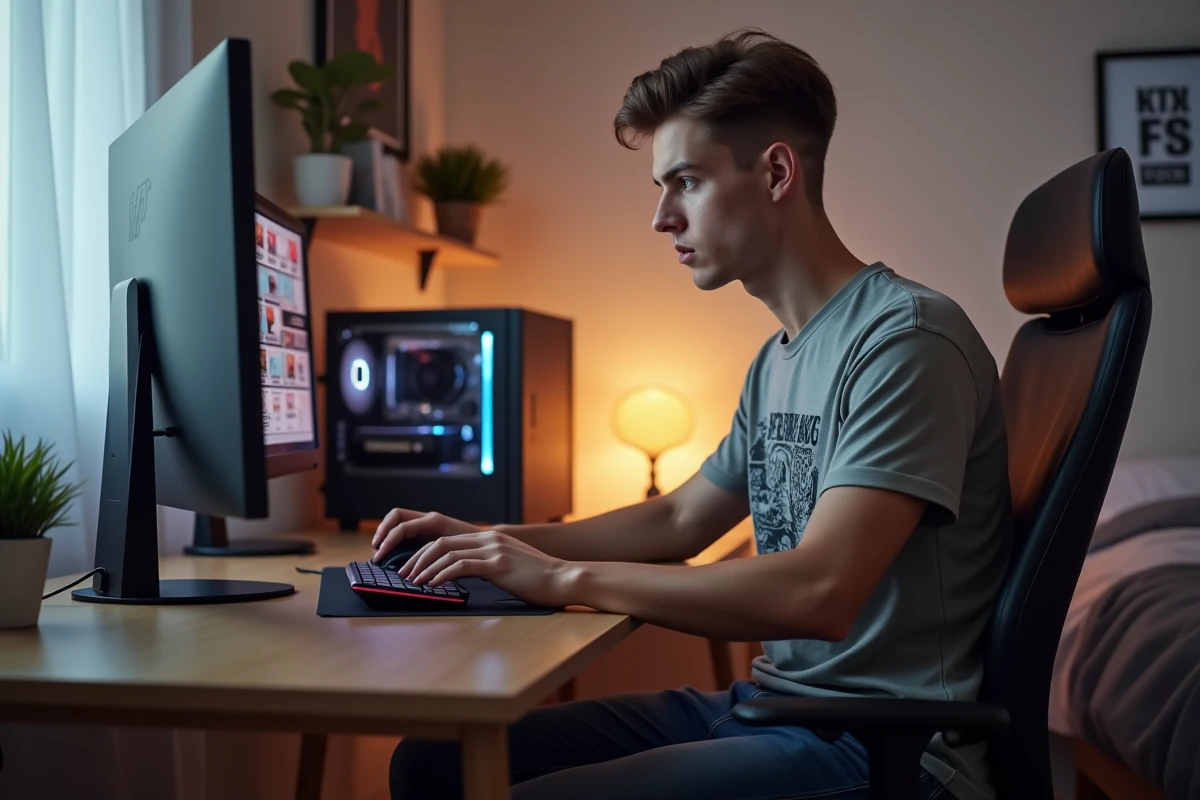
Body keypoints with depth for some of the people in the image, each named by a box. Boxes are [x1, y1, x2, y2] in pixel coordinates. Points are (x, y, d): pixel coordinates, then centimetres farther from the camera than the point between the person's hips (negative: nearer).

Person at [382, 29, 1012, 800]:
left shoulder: (907, 337, -16)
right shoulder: (779, 360, 14)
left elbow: (819, 592, -26)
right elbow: (679, 520, 25)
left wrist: (565, 578, -20)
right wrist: (491, 541, 13)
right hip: (767, 703, 9)